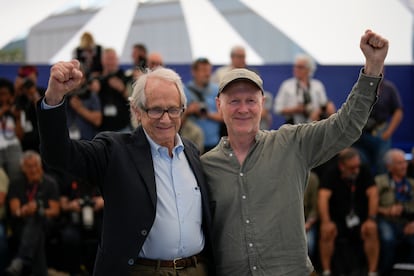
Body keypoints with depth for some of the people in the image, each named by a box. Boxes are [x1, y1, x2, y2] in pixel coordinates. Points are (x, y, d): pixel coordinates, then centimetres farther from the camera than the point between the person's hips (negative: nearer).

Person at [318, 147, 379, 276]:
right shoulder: (331, 175, -7)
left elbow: (373, 194, -11)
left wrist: (371, 219, -24)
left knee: (372, 230, -30)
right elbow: (323, 197, -20)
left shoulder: (364, 173, -2)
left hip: (360, 220, 1)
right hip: (337, 220, -1)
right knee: (327, 231, -31)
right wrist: (326, 222, -34)